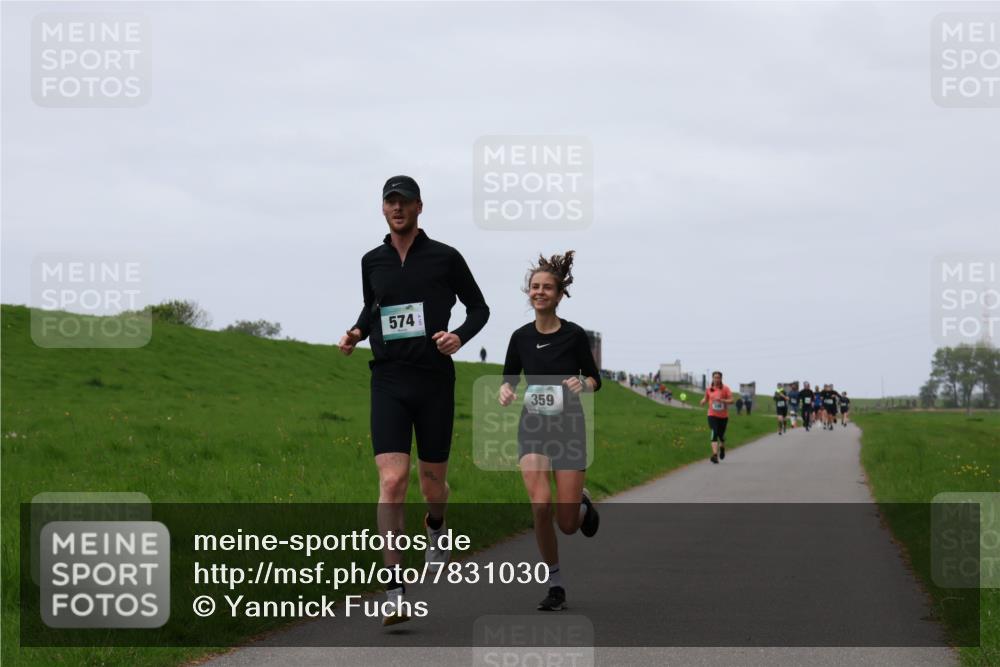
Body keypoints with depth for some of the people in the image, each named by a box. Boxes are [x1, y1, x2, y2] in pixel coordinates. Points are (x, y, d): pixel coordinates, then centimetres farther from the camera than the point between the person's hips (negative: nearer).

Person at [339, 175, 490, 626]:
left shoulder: (445, 258, -1)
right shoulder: (372, 262, 8)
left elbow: (479, 308, 8)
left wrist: (459, 336, -12)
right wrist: (357, 332, 6)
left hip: (434, 381, -1)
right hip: (389, 381, 1)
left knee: (432, 482, 10)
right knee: (392, 482, -13)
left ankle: (435, 529, 50)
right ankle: (395, 595, -16)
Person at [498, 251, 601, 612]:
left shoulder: (574, 335, -6)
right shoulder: (521, 337, 2)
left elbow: (595, 379, 3)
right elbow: (509, 378, 13)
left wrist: (582, 383, -19)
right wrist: (506, 391, -10)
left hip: (568, 426, -2)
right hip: (533, 426, 2)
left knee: (567, 524, -6)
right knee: (540, 504, -21)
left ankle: (583, 504, 35)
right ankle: (554, 586, -4)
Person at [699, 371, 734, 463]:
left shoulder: (725, 389, -4)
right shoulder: (709, 389, 3)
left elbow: (731, 401, -9)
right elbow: (705, 398, 17)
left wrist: (721, 400, -24)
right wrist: (702, 402, -7)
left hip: (723, 416, 0)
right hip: (712, 415, 0)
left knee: (721, 435, 11)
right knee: (714, 434, -16)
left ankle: (722, 447, 46)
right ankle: (715, 455, -23)